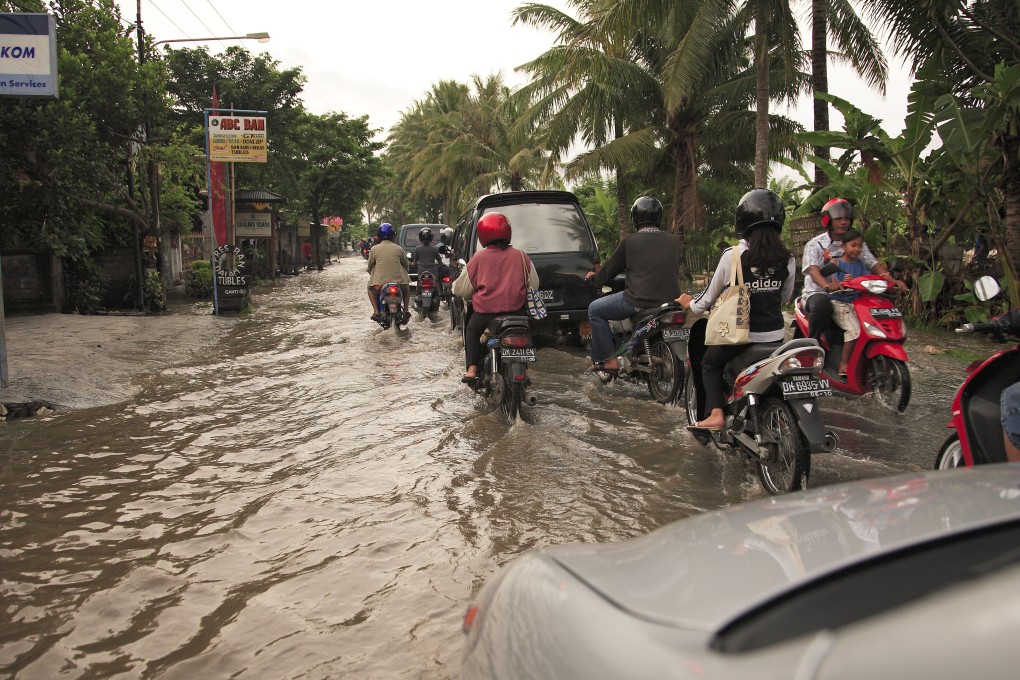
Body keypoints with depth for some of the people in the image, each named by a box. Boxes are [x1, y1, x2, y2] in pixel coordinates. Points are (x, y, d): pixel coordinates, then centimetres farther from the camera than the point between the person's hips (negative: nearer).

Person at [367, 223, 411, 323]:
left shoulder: (374, 249, -4)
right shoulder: (398, 249, -1)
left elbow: (370, 265, 7)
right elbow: (405, 264, 10)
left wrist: (371, 273, 29)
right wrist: (403, 273, 32)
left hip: (380, 282, -1)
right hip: (399, 281, 1)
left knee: (370, 289, 30)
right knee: (406, 288, 33)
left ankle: (376, 311, 9)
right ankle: (406, 310, 13)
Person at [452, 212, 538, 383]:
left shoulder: (478, 258, -2)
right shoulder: (520, 256, 2)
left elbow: (460, 289, 5)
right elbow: (534, 284, 11)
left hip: (485, 313, -1)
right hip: (516, 310, 1)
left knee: (471, 330, 27)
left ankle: (471, 369, 11)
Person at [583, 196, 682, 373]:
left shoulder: (630, 242, -4)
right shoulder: (673, 241, 7)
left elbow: (609, 270, 5)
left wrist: (594, 277, 28)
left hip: (639, 301, -6)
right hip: (670, 301, 6)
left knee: (595, 310, 13)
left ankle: (608, 360, 5)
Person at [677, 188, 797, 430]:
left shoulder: (732, 255, -15)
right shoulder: (787, 258, -5)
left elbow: (712, 295, -3)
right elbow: (785, 297, 10)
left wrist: (691, 304, 18)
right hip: (775, 335, 4)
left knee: (710, 364, 20)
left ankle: (715, 413, 2)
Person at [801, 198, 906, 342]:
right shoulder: (814, 245, -2)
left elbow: (873, 264, 4)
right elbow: (813, 269, -19)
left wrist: (892, 280, -16)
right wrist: (827, 285, -42)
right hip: (817, 293, -5)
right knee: (822, 304, -40)